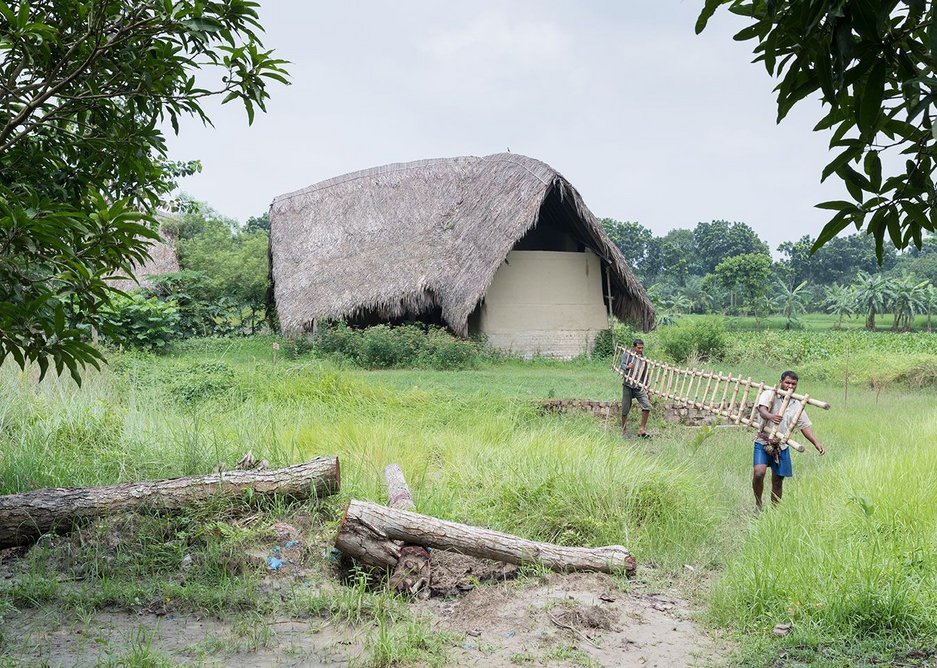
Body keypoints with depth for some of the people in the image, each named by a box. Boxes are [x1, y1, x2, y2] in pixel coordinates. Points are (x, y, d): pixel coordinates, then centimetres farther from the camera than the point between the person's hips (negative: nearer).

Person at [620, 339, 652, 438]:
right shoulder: (627, 355, -3)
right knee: (625, 410, 3)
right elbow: (622, 365, -19)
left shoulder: (643, 358, 9)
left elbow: (645, 374, 16)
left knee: (647, 406, -13)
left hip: (640, 387, 3)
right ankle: (624, 431, 19)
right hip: (628, 386, -3)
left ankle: (642, 429, -3)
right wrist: (627, 367, -42)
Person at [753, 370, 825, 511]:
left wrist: (816, 443, -4)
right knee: (759, 472, -22)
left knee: (778, 480, 8)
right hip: (763, 442, -4)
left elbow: (805, 426, 10)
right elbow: (762, 410, -25)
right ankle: (758, 504, -1)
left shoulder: (797, 405, 9)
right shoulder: (769, 395, -6)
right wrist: (771, 416, -49)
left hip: (782, 446, 5)